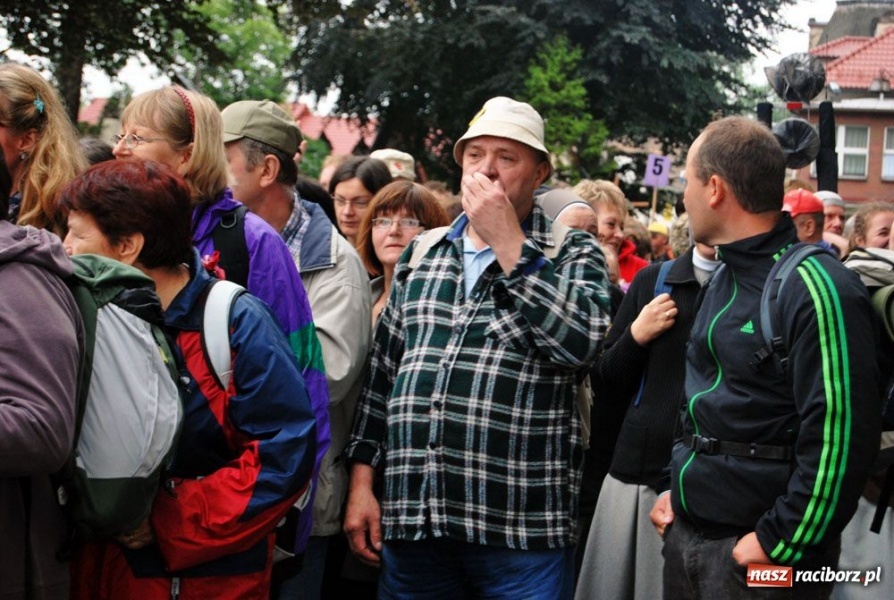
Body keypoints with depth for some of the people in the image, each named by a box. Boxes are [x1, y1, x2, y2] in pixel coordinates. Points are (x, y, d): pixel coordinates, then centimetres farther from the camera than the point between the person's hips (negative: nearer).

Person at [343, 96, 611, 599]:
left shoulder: (572, 254, 2)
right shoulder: (421, 254, 14)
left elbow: (580, 342, -18)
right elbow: (382, 372, 16)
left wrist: (508, 242, -14)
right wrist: (362, 480, 11)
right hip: (410, 519, 4)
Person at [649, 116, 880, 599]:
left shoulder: (815, 287, -17)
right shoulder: (724, 278, 11)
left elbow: (839, 436, -22)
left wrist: (779, 546, -20)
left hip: (756, 550, -8)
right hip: (686, 533, 8)